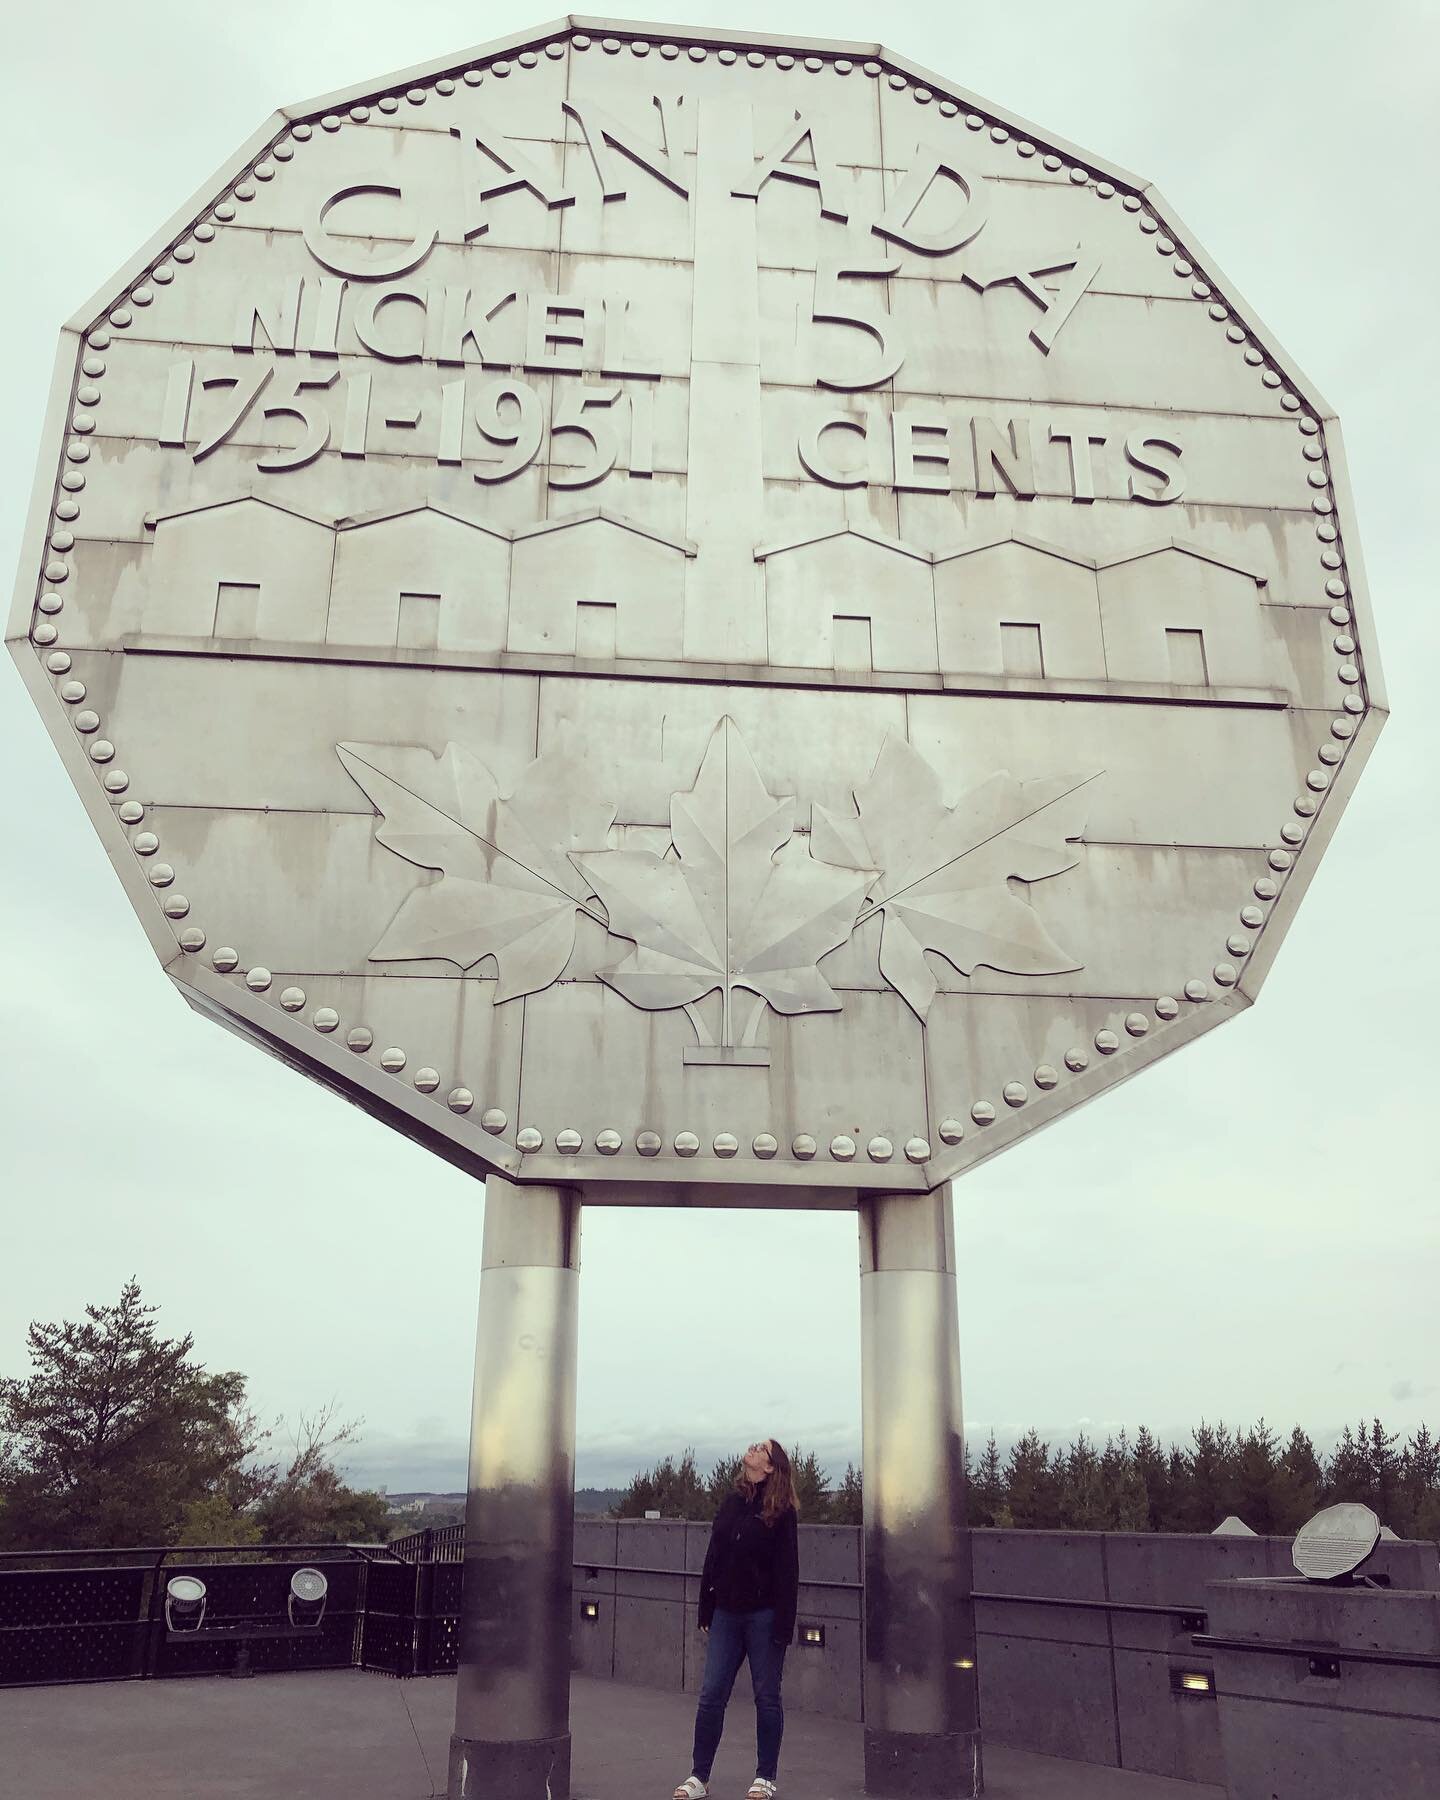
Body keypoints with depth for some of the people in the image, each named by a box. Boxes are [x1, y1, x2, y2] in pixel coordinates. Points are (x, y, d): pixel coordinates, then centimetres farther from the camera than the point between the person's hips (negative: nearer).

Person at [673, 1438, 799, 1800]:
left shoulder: (781, 1512, -7)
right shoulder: (731, 1502, 8)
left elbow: (787, 1570, -10)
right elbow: (713, 1559, 11)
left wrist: (784, 1625, -14)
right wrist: (706, 1611, 9)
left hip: (764, 1616, -5)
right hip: (727, 1613, 5)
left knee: (766, 1697, 6)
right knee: (711, 1695, 5)